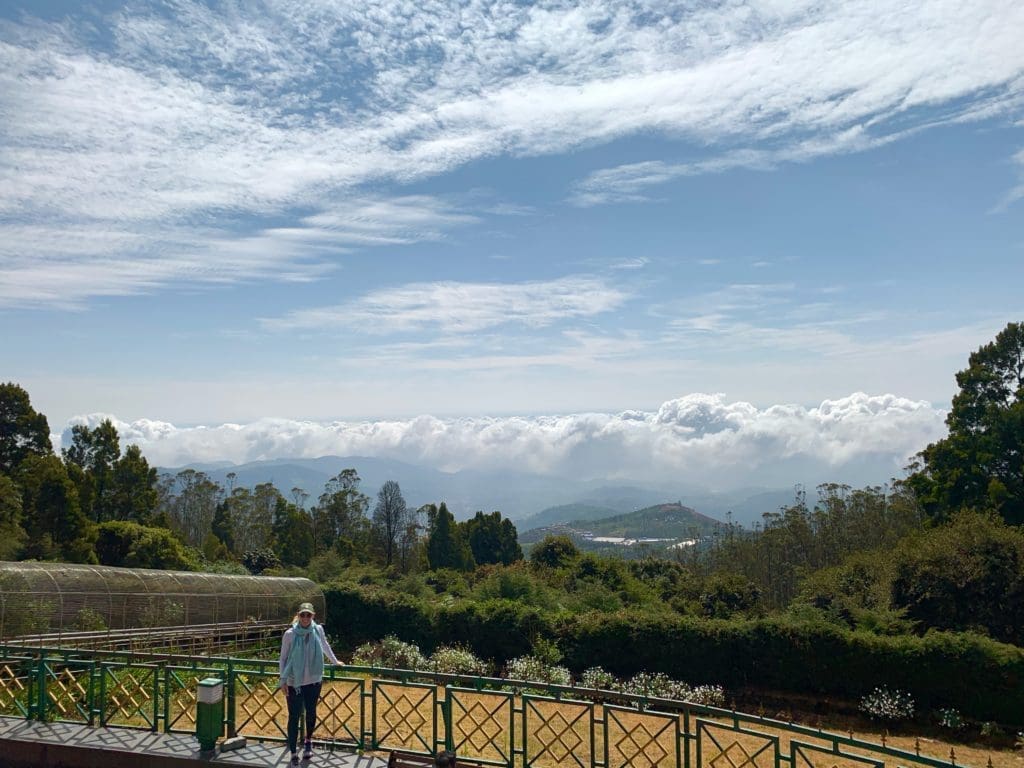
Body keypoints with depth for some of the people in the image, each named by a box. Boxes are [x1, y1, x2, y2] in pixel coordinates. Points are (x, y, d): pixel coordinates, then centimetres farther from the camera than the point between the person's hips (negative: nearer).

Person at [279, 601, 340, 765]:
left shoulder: (318, 630, -5)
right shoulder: (290, 634, -13)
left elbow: (325, 646, 14)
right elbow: (283, 658, -4)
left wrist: (335, 661, 26)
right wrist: (283, 680, -8)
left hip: (314, 681, 3)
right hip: (294, 682, -3)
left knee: (311, 713, 16)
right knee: (294, 717, 2)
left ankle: (308, 742, 41)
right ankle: (294, 753, 13)